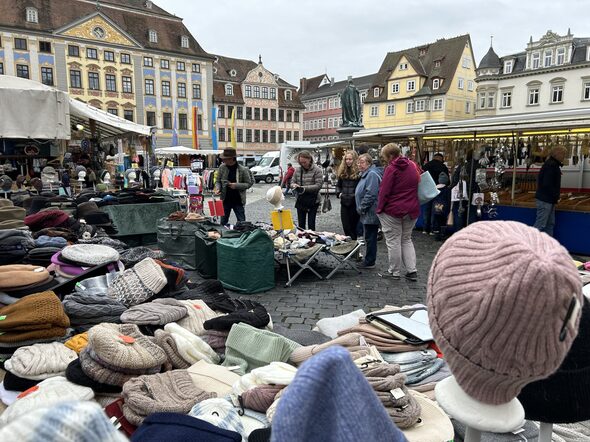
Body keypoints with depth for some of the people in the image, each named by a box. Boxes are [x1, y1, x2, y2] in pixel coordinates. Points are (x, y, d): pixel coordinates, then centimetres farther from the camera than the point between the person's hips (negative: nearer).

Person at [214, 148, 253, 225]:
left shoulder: (243, 169, -9)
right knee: (223, 222, 12)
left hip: (238, 200, -3)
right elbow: (218, 181, 9)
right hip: (225, 200, 3)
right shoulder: (222, 168, 0)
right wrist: (218, 189, -11)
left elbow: (249, 184, -5)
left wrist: (237, 185, -18)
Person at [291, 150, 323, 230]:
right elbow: (292, 182, 9)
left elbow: (318, 185, -15)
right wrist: (294, 185, -16)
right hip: (300, 200, 4)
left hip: (313, 200, -4)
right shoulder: (297, 170, 5)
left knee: (311, 224, 0)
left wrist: (304, 188, -24)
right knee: (301, 224, 9)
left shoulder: (317, 170, -8)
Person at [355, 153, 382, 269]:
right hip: (367, 214, 11)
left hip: (371, 213, -11)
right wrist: (360, 209, 18)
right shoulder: (365, 174, 17)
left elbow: (370, 194, -24)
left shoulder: (372, 174, -16)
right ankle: (368, 260, 25)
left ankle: (369, 262, 6)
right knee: (368, 237, 16)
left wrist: (361, 208, -16)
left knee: (370, 238, -3)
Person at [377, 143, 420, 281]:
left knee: (393, 241, 4)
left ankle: (394, 272, 12)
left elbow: (384, 191, -16)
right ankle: (412, 270, 12)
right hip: (412, 210, 7)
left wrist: (379, 208, -6)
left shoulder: (391, 168, -14)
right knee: (406, 240, 17)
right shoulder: (413, 165, 7)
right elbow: (418, 185, 17)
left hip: (393, 210, -7)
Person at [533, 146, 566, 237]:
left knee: (550, 224, 13)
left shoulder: (553, 164, 14)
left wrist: (555, 197, 9)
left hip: (549, 199, 10)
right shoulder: (551, 165, -17)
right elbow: (547, 184, -23)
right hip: (545, 199, -10)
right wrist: (555, 196, -13)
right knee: (540, 225, -8)